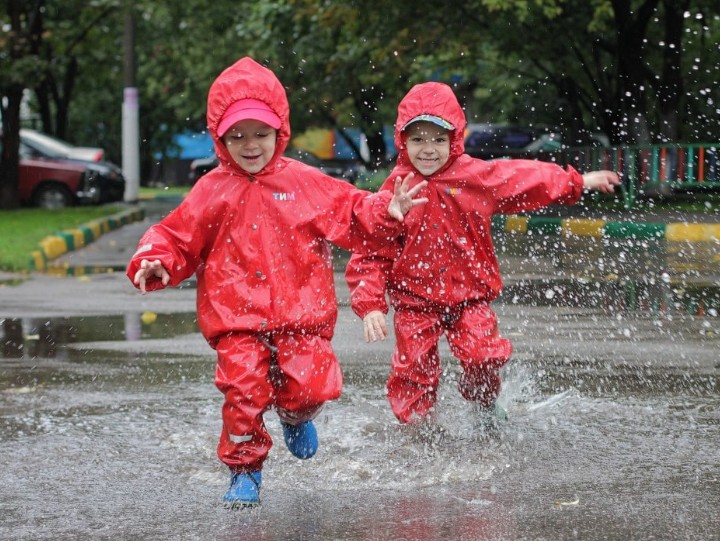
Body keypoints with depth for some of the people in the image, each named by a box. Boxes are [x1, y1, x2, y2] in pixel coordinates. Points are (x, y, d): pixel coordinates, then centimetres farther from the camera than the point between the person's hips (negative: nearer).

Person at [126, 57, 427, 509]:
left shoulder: (304, 183, 6)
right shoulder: (213, 192, 6)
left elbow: (352, 214, 10)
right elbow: (177, 238, 10)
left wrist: (386, 213, -8)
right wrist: (155, 263, -9)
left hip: (301, 313, 1)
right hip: (237, 320, 0)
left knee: (312, 385, -12)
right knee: (243, 390, -18)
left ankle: (295, 418, 28)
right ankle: (244, 470, 4)